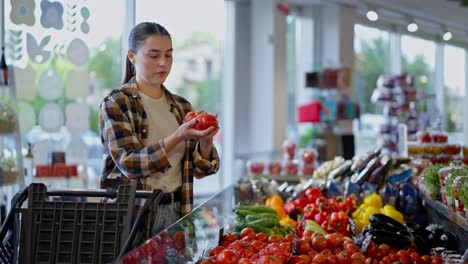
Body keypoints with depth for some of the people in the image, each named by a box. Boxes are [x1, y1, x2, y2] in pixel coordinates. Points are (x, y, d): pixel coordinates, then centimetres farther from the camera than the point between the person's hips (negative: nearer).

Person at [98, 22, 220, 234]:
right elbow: (128, 163, -16)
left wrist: (205, 141, -15)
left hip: (175, 211, 4)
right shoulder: (115, 104, -5)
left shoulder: (181, 107, 10)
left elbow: (200, 169, 6)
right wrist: (177, 138, -27)